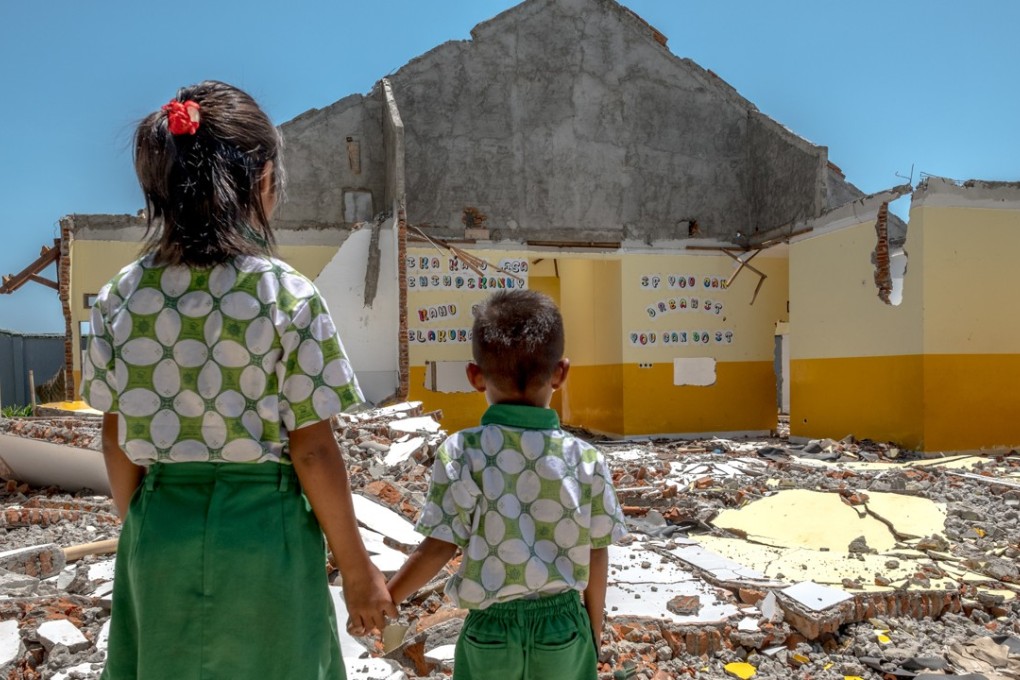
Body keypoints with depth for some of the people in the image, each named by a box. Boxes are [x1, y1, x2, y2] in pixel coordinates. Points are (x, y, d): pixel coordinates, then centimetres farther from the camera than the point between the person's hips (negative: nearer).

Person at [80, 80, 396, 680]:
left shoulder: (121, 296, -4)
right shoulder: (289, 296, -16)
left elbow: (118, 442, 4)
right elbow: (313, 451, -13)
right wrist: (358, 570, -2)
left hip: (160, 538, 4)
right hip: (262, 536, -3)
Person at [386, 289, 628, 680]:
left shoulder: (460, 454, -16)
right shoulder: (586, 459, -11)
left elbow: (439, 547, -14)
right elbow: (596, 556, -4)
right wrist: (595, 627, 12)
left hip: (490, 626, 0)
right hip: (562, 623, 1)